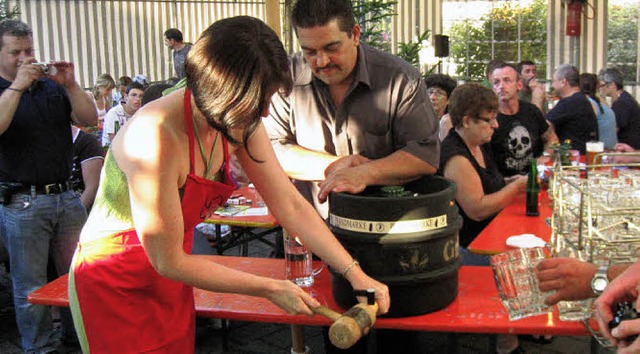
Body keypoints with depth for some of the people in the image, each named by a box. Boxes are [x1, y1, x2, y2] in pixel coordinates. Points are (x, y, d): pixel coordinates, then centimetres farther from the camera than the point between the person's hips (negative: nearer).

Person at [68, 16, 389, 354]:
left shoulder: (240, 124, -10)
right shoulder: (156, 137, -33)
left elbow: (290, 205, -7)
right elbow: (168, 261, -26)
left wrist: (355, 273, -12)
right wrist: (270, 289, -20)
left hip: (170, 286, 7)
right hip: (114, 288, -6)